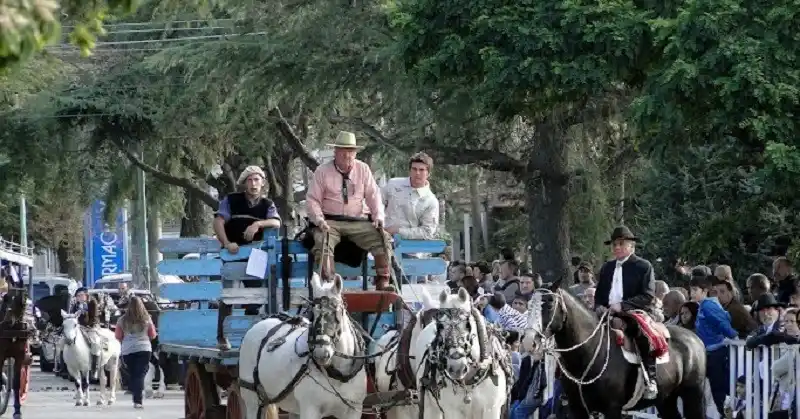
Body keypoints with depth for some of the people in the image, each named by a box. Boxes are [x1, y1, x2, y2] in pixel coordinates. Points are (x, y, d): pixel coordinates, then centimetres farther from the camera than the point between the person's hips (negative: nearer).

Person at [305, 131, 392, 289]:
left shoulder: (363, 169, 10)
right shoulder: (323, 171, 3)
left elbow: (373, 195, 8)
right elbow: (312, 200, 1)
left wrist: (378, 216, -9)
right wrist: (319, 220, -17)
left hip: (358, 223, 2)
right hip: (331, 222, -2)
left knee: (383, 238, -20)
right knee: (322, 241, -34)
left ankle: (383, 282, -16)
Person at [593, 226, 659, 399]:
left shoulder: (643, 266, 2)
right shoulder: (607, 268, 21)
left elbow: (648, 296, -8)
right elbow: (599, 294, 23)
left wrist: (622, 306, -19)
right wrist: (599, 306, -2)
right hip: (608, 315, 6)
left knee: (645, 335, -31)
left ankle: (650, 380, -24)